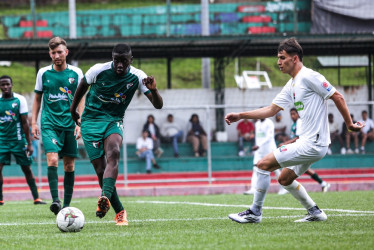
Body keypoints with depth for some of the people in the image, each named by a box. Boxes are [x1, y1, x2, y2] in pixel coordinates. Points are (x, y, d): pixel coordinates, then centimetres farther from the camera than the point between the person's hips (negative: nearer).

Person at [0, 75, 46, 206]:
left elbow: (25, 122, -3)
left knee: (26, 168, 2)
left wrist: (29, 143, -5)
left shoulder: (20, 100, -3)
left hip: (18, 140, -2)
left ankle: (36, 198, 8)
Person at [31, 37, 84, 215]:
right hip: (49, 124, -1)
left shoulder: (76, 73, 4)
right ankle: (55, 201, -21)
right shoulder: (43, 73, 5)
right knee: (52, 159, -19)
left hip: (69, 125, 1)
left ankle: (67, 204, 13)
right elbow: (37, 99, 14)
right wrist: (34, 123, 8)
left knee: (69, 165, 3)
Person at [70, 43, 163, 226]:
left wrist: (153, 90, -31)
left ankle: (105, 198, -48)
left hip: (114, 121, 0)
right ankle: (119, 212, 1)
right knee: (101, 170, -10)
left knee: (113, 153, -32)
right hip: (91, 121, 0)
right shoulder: (98, 70, -10)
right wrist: (73, 109, 23)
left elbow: (158, 105, -10)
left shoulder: (137, 77, -6)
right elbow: (82, 87, 12)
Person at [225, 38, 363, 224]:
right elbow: (271, 110, 19)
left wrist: (349, 124, -6)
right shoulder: (291, 86, 16)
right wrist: (240, 116, 14)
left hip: (312, 144, -10)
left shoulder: (308, 77, -13)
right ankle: (315, 213, 25)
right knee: (285, 179, 21)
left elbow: (338, 97, -11)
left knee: (264, 164, -10)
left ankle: (255, 213, -1)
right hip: (307, 142, 10)